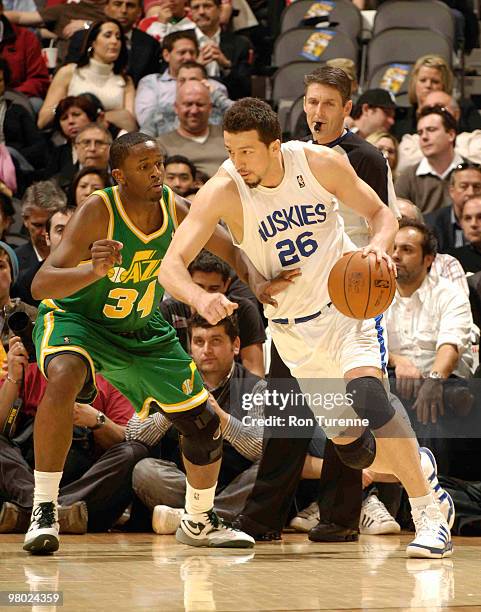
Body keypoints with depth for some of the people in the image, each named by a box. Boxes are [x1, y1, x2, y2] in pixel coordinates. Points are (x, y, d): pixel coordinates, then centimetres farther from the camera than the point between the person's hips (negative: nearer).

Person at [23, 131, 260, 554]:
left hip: (144, 331, 5)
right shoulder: (98, 212, -29)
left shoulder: (176, 209, -15)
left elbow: (228, 249, 4)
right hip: (77, 318, -5)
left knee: (204, 424, 6)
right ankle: (44, 511, -31)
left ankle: (199, 522, 33)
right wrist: (94, 271, -55)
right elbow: (40, 285, -37)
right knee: (64, 378, -39)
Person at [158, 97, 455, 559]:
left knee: (367, 396, -29)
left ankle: (430, 519, -20)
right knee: (349, 445, 6)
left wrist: (378, 246, -25)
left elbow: (381, 214, -1)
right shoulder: (222, 192, -18)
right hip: (293, 330, 2)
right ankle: (414, 466, 40)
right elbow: (170, 266, -25)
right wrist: (200, 298, -47)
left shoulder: (320, 163, -15)